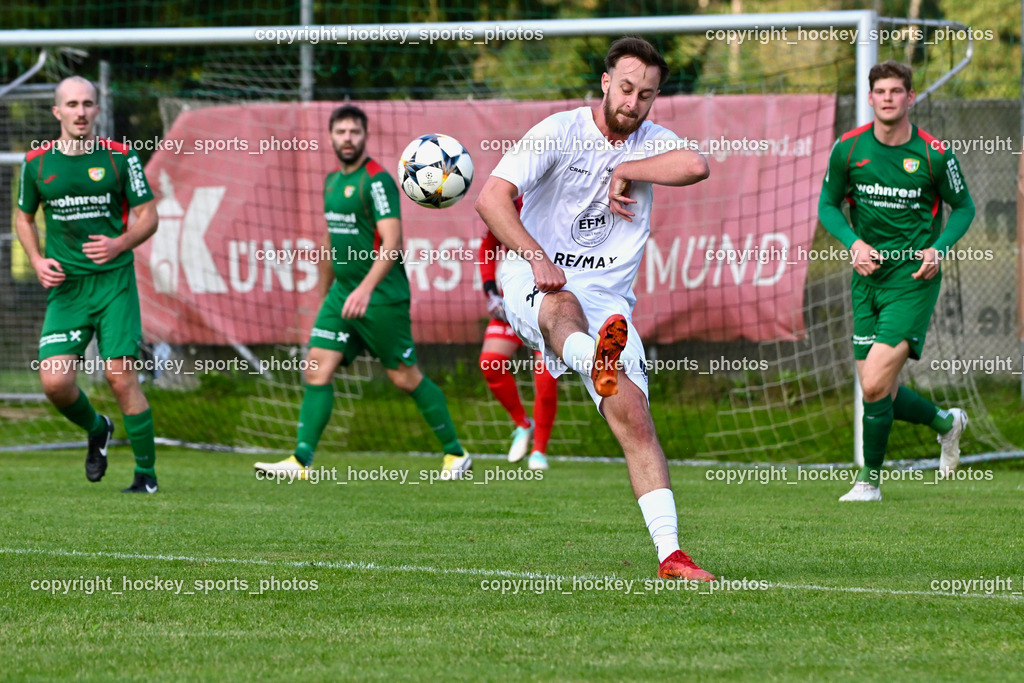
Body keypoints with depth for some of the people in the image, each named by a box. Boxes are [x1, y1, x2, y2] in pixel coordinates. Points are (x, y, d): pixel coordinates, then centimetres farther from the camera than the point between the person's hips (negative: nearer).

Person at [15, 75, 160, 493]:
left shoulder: (120, 157, -1)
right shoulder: (37, 162, 5)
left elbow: (148, 216, 3)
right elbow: (24, 217, 18)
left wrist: (120, 244, -16)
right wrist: (38, 261, 1)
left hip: (114, 282, -2)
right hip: (65, 286, 2)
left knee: (120, 377, -11)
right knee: (54, 381, -10)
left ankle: (146, 473, 2)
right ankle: (96, 430, 23)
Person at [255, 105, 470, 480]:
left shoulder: (377, 181, -14)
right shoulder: (332, 181, 12)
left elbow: (392, 243, -23)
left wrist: (366, 288, -35)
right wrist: (324, 295, 27)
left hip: (383, 298, -7)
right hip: (342, 293, 7)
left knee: (405, 377, 0)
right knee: (318, 370, -5)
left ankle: (455, 454, 14)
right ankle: (301, 460, -9)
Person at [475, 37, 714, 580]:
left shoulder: (652, 143, 8)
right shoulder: (559, 132, -4)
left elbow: (696, 166, -16)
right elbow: (491, 198, -14)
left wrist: (624, 171, -12)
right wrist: (537, 258, -26)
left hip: (608, 298, 4)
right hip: (534, 282, -4)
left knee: (634, 418, -11)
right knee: (564, 304, -41)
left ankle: (670, 554, -14)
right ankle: (596, 363, -77)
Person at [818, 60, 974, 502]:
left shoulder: (934, 154, -8)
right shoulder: (848, 149, -1)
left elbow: (963, 207, 6)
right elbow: (828, 204, 11)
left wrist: (939, 247, -11)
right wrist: (853, 242, -8)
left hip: (913, 279, -4)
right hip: (868, 279, 4)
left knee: (875, 386, -16)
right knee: (881, 396, 6)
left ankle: (869, 479, 3)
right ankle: (947, 422, 36)